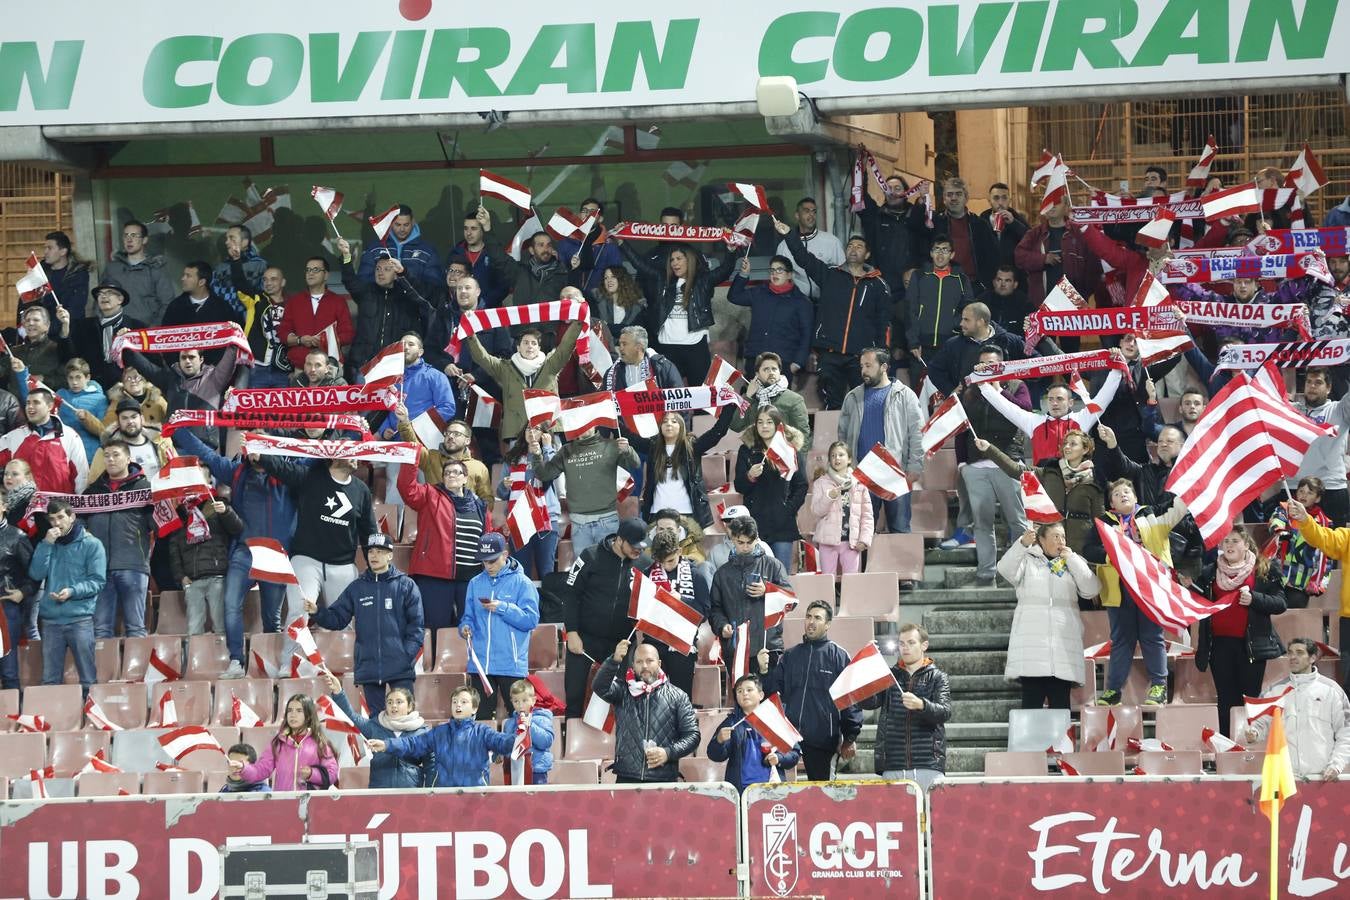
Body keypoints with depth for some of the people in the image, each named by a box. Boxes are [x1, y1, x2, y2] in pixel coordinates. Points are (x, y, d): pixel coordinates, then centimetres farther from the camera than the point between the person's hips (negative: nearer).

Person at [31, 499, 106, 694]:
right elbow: (36, 574, 2)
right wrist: (47, 544, -5)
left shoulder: (91, 544, 3)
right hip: (51, 619, 4)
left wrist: (73, 592, -18)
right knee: (50, 680, 4)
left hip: (80, 619, -4)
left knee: (88, 678, -4)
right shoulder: (47, 544, 16)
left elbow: (98, 581, -3)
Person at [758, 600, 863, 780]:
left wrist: (850, 738, -10)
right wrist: (764, 672, -6)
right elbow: (773, 690, 13)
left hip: (824, 739, -3)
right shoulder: (791, 655, 14)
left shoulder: (839, 656, 0)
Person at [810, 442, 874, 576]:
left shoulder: (859, 483, 6)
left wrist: (864, 539, -4)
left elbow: (867, 515, 6)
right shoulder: (821, 483, 5)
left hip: (852, 543, 0)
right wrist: (830, 496, -19)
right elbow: (816, 511, -3)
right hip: (828, 540, 0)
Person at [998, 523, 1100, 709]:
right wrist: (1022, 544, -23)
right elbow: (1006, 570, -8)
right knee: (1032, 701, -9)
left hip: (1063, 639, 2)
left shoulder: (1074, 563, 19)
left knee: (1060, 702, -2)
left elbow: (1092, 589, 6)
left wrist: (1072, 560, 2)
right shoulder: (1028, 560, 12)